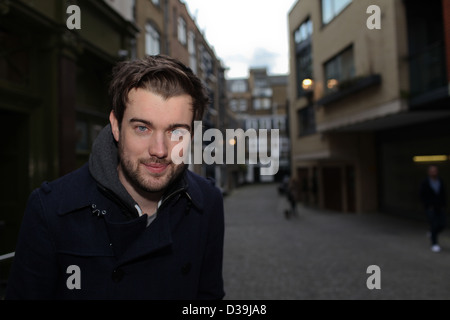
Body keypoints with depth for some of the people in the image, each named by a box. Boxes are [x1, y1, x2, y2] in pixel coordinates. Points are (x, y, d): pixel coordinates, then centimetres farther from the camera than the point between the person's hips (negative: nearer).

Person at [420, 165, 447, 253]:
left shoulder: (441, 181, 3)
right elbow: (422, 196, -8)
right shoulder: (425, 183, -10)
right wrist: (429, 206, -14)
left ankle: (432, 233, 30)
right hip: (430, 207, -4)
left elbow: (443, 194, 10)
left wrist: (443, 205, 0)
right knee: (434, 225, -11)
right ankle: (434, 244, 1)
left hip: (440, 207, 4)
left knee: (443, 224, -1)